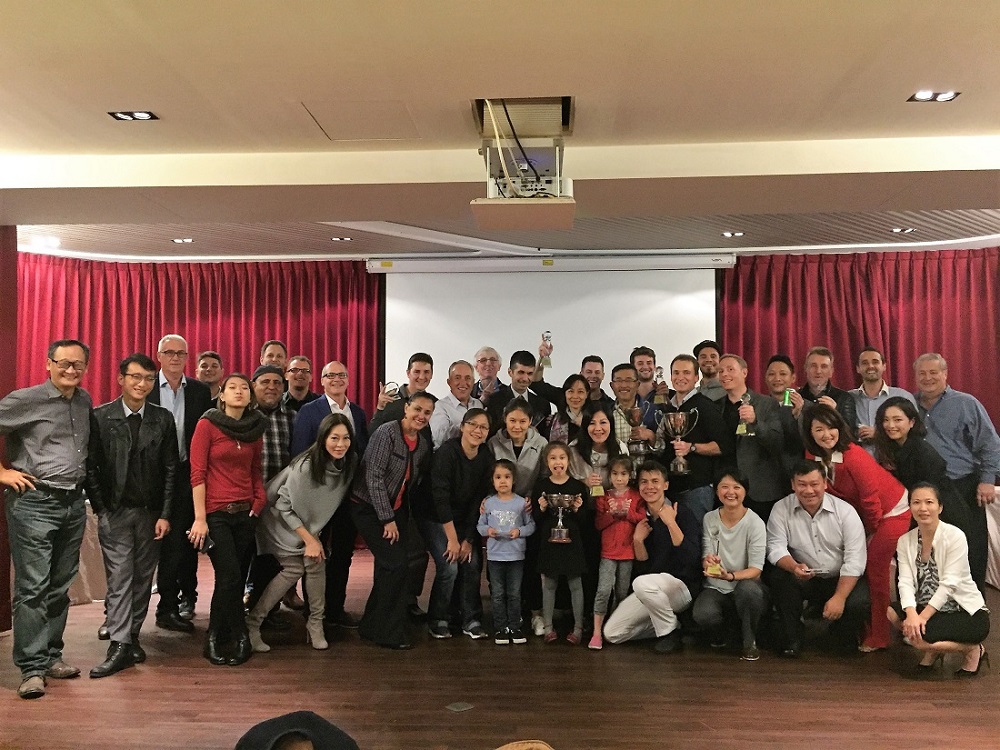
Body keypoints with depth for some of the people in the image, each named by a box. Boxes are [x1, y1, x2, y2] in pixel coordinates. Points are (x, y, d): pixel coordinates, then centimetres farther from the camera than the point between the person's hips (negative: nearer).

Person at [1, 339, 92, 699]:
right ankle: (32, 668, 4)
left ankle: (51, 656, 24)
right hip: (34, 503, -5)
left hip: (74, 504, 6)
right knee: (33, 588, -3)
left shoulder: (85, 401, 10)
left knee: (60, 587, 12)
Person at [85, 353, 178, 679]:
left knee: (143, 579, 8)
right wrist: (100, 509, -6)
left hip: (151, 512, 2)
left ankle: (131, 636, 21)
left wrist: (164, 514, -2)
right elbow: (91, 466, 0)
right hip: (115, 512, -2)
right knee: (120, 579, -3)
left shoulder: (163, 419, 3)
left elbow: (170, 469, 3)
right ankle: (120, 646, 0)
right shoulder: (100, 417, -1)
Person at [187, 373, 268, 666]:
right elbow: (197, 473, -7)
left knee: (235, 579, 5)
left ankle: (216, 640, 20)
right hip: (216, 512, -4)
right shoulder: (207, 425, -4)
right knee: (230, 576, -12)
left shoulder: (255, 429, 10)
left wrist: (259, 501, 1)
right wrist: (199, 518, -12)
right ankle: (240, 637, 6)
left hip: (245, 512, 5)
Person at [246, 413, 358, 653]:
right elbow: (284, 507, -22)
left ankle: (315, 624, 1)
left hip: (308, 524, 5)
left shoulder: (349, 464, -13)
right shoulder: (305, 467, -31)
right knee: (294, 568, -13)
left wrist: (315, 537, 3)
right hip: (281, 520, -5)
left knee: (316, 562, -13)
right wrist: (309, 540, -20)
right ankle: (252, 623, 0)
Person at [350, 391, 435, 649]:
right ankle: (389, 633, 0)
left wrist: (399, 517, 6)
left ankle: (372, 626, 22)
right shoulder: (386, 433, -17)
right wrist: (387, 519, -18)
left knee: (388, 569, 6)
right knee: (396, 565, -13)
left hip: (396, 510, 7)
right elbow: (374, 478, -20)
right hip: (369, 508, -7)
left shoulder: (423, 445, 3)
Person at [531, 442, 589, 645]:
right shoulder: (541, 486, 1)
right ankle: (548, 627, 21)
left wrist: (578, 509, -16)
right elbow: (533, 518, 4)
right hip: (548, 542, 1)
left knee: (575, 584, 6)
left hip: (572, 542, -1)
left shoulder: (577, 486, -1)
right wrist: (541, 509, -15)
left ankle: (578, 628, 18)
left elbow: (587, 520, 3)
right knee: (548, 584, 10)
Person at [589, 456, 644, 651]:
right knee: (604, 590, -13)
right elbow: (598, 524, -1)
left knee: (622, 593, 9)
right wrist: (611, 513, -16)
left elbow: (643, 520, -2)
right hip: (608, 552, -1)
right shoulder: (604, 497, 4)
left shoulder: (636, 496, 6)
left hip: (628, 552, 1)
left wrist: (628, 512, -16)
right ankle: (597, 633, -8)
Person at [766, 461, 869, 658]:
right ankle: (792, 639, -8)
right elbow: (776, 547, -13)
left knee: (858, 604, -29)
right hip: (804, 580, 0)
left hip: (842, 580, 0)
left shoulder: (845, 511, -8)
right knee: (779, 578, -29)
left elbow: (855, 559, -13)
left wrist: (839, 597, -23)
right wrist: (794, 567, -36)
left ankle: (845, 639, 9)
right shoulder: (781, 509, -6)